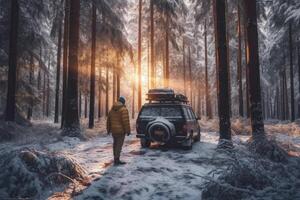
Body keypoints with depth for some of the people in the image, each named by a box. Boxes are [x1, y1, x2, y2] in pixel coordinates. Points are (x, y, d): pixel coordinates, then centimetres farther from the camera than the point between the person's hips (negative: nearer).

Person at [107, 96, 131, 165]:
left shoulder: (112, 109, 10)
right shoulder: (124, 109, -12)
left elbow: (108, 120, 14)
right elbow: (126, 121, -18)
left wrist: (108, 129, 22)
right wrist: (128, 130, -13)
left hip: (113, 130, 7)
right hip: (121, 130, -7)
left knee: (115, 143, 18)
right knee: (119, 145, -4)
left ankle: (115, 158, 26)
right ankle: (116, 160, -5)